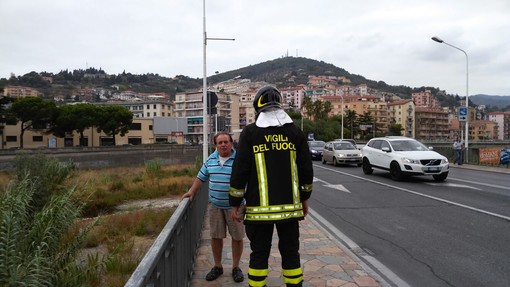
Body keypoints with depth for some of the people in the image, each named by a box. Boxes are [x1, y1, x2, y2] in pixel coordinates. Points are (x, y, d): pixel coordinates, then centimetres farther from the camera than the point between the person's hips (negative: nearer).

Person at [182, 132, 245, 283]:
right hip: (215, 205, 4)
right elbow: (201, 177, 16)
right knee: (215, 236, 12)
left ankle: (236, 267, 24)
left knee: (237, 237, 7)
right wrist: (192, 191, 8)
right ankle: (217, 266, 29)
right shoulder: (210, 159, 6)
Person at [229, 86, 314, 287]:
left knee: (259, 255, 8)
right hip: (290, 207, 2)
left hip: (259, 208, -2)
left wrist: (235, 204, 2)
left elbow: (240, 171, -6)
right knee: (291, 253, 13)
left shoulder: (250, 132, -4)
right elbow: (306, 169, 6)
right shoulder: (295, 131, 3)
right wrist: (305, 198, 18)